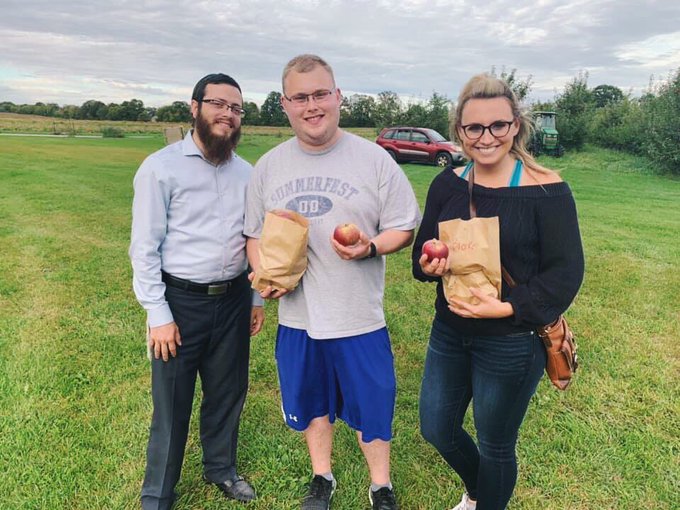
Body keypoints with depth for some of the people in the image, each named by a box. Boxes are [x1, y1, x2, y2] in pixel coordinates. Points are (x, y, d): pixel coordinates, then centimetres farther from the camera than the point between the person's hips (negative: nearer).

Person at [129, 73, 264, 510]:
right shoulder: (162, 167, -9)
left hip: (233, 300, 5)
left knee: (228, 391, 18)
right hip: (181, 302, -4)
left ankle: (221, 467, 42)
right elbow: (145, 247, -10)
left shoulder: (246, 172, 6)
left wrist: (256, 298, 13)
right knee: (172, 402, 8)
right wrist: (158, 314, -12)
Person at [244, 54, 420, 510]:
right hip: (297, 316, 3)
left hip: (360, 317, -3)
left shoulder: (374, 159, -7)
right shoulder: (269, 166, 3)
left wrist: (370, 247, -24)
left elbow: (404, 228, -4)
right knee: (312, 402, 20)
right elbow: (255, 232, 10)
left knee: (371, 404, 12)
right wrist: (263, 273, -9)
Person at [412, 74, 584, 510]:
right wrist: (429, 263, -20)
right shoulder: (447, 184, -1)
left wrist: (507, 308, -26)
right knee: (436, 429, 19)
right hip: (449, 331, 5)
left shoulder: (546, 189, -15)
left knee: (495, 446, 14)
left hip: (512, 342, -5)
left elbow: (566, 271, -14)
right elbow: (422, 252, 4)